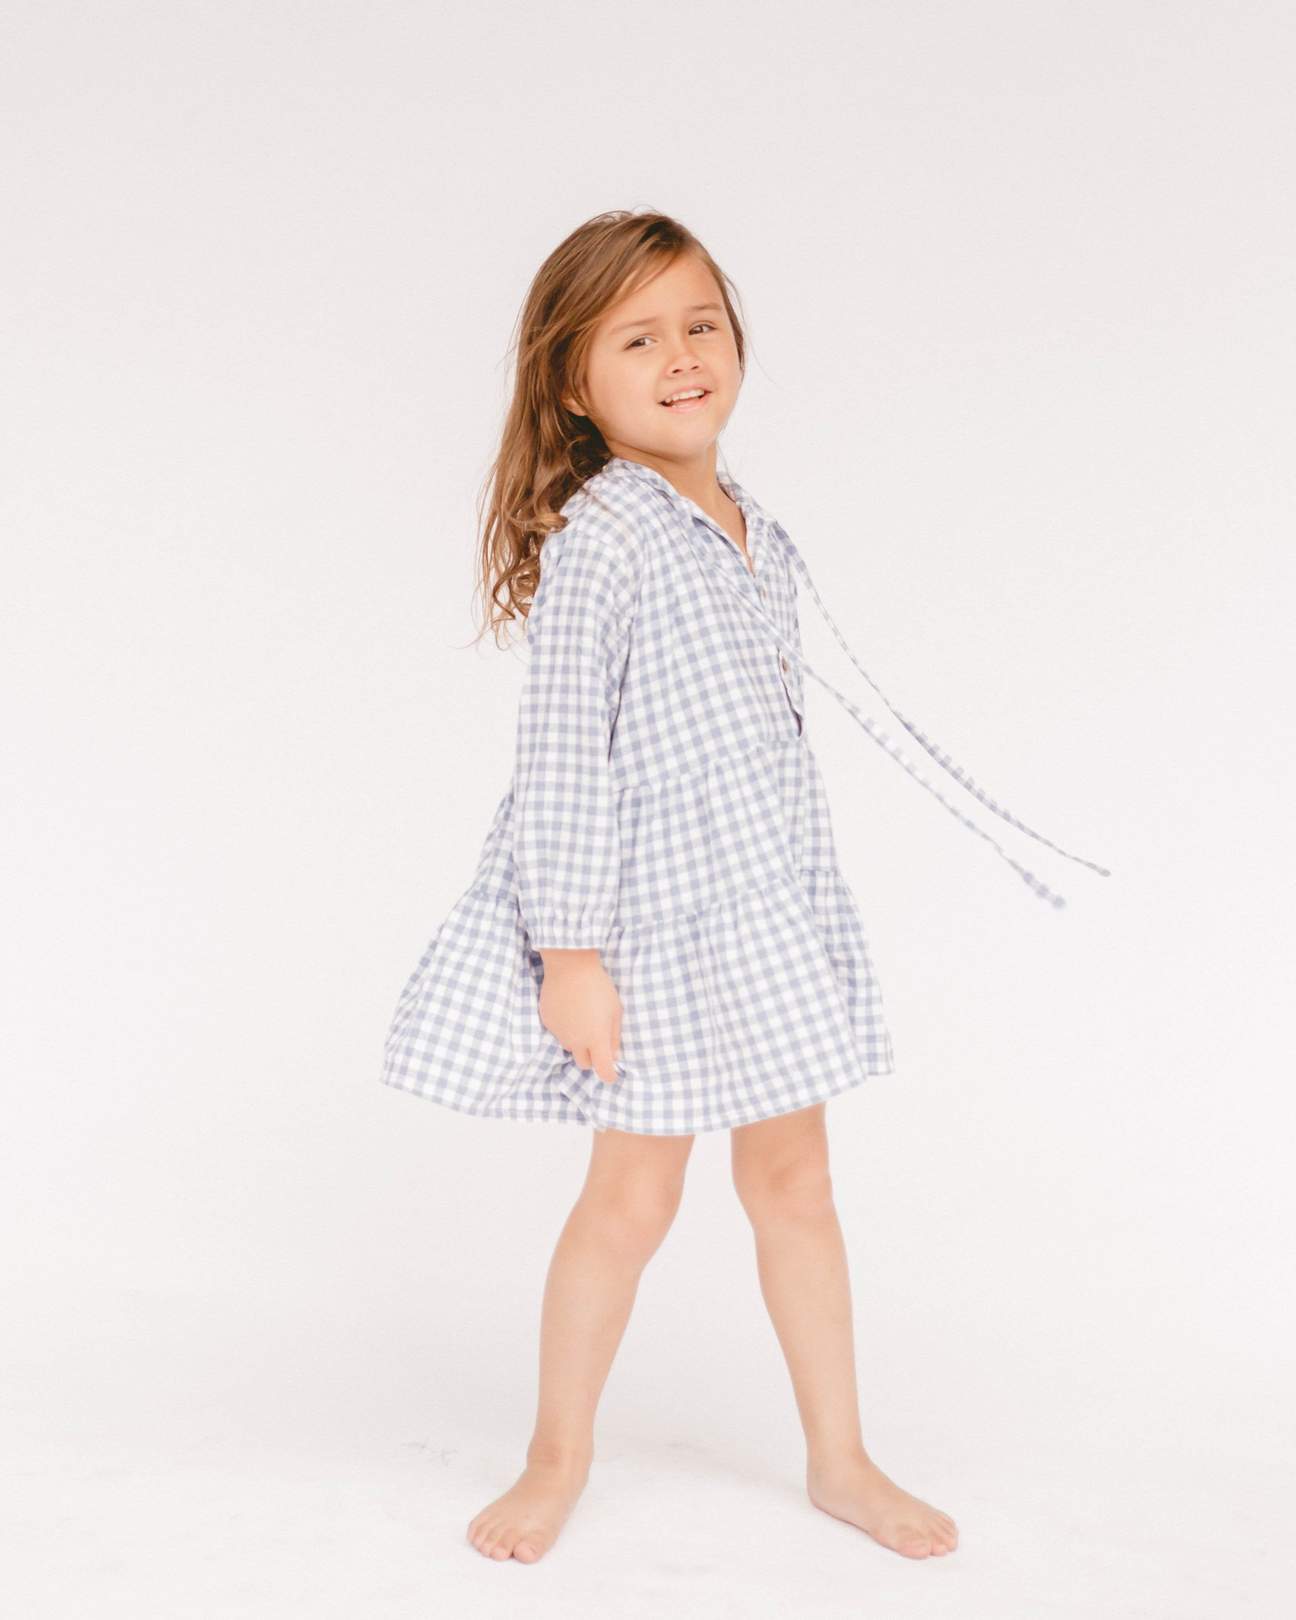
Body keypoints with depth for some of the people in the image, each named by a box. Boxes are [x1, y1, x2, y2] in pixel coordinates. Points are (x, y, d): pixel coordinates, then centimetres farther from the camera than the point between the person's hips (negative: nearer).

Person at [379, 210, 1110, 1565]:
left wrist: (800, 915, 18)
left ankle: (839, 1458, 30)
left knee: (792, 1178, 15)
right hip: (654, 915, -7)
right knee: (633, 1194, 4)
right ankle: (559, 1452, 27)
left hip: (773, 911, 7)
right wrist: (571, 951, -18)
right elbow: (562, 757, -17)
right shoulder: (597, 540, -15)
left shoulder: (764, 541, 8)